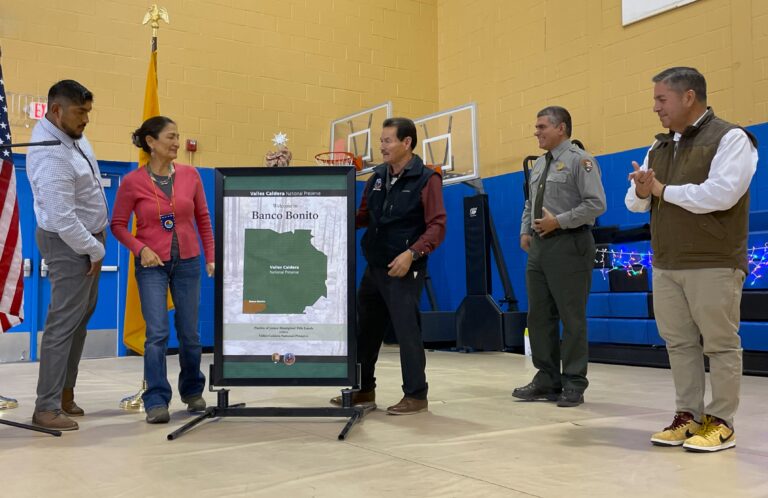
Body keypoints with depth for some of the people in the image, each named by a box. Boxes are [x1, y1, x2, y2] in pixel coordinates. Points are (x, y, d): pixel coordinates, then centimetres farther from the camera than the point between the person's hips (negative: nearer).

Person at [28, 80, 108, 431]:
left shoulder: (68, 133, 3)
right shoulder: (53, 158, -26)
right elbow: (62, 221, -27)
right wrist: (95, 250, -14)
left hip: (87, 237, 10)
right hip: (69, 244, -10)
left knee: (81, 315, 16)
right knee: (64, 323, -6)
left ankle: (65, 391, 27)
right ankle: (47, 408, 2)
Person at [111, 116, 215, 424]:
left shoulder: (190, 175, 0)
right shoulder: (132, 182, -6)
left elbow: (203, 219, 8)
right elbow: (118, 225, 1)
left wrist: (210, 257, 5)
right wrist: (140, 249, -13)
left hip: (187, 262, 3)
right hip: (152, 264, -2)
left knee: (189, 333, 10)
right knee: (157, 333, -9)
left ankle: (192, 391, 31)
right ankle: (156, 401, 1)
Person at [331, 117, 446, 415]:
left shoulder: (426, 179, -8)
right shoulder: (377, 177, 10)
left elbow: (437, 226, -14)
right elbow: (363, 217, 15)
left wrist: (411, 253, -25)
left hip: (404, 269, -7)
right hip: (374, 267, 7)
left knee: (406, 329, -4)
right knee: (365, 329, 13)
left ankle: (416, 395, 9)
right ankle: (364, 389, 27)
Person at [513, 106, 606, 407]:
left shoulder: (579, 160, -6)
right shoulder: (538, 165, 18)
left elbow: (596, 204, -15)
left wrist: (558, 221, -17)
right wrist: (525, 231, 9)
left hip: (568, 246, -8)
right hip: (539, 246, 8)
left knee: (572, 318, -2)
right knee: (539, 316, 9)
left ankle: (573, 384, 7)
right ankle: (547, 380, 18)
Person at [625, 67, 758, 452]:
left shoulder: (730, 138, -6)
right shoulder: (659, 148, 16)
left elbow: (720, 194, -21)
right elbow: (635, 203, 14)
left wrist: (663, 190, -11)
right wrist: (642, 192, -10)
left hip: (713, 264, -7)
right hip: (666, 266, 7)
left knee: (720, 344, 1)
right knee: (679, 342, 9)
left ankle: (721, 422, 10)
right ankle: (689, 415, 18)